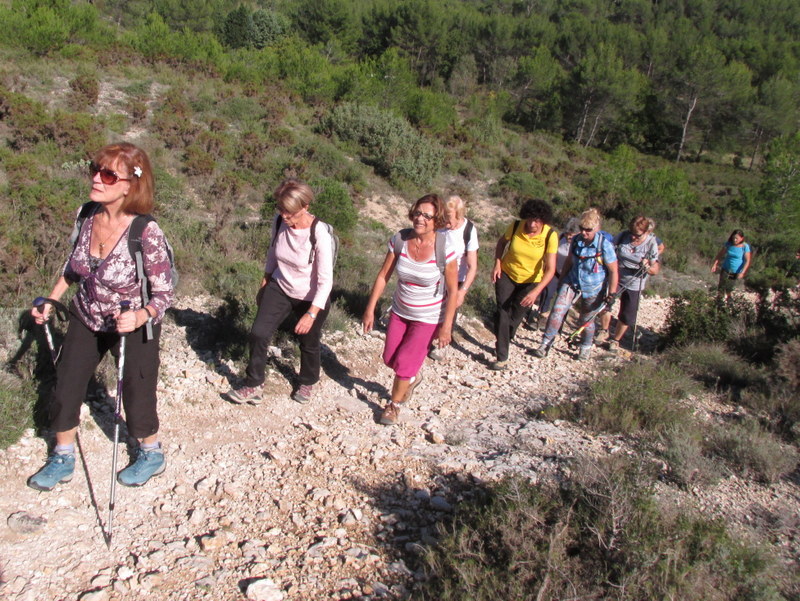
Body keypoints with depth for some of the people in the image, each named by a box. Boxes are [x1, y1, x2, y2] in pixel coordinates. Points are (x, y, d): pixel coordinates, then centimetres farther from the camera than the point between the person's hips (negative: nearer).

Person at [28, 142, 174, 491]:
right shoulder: (87, 214, -13)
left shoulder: (146, 233, -30)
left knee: (136, 393, 11)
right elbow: (73, 265, 7)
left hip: (132, 327, -5)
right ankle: (63, 459, 37)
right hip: (85, 319, 6)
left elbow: (164, 294, -23)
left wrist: (139, 317, -40)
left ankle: (151, 454, 38)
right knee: (65, 386, 13)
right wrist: (51, 301, 4)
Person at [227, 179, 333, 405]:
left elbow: (326, 280, -26)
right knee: (257, 334, -6)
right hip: (280, 288, 4)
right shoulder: (279, 222, -13)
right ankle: (254, 385, 15)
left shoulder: (319, 234, -29)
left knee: (308, 344, 15)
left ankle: (307, 383, 45)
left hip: (311, 299, -4)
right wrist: (265, 281, 15)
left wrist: (312, 313, -32)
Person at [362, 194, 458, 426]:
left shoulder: (444, 248, -24)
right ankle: (414, 376, 47)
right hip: (400, 311, 4)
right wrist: (370, 309, -4)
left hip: (428, 317, -4)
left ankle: (394, 404, 28)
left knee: (404, 363, -1)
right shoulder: (400, 239, -15)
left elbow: (452, 291, -15)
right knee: (389, 359, 13)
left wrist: (446, 327, -15)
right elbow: (383, 276, -6)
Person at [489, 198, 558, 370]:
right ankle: (502, 357, -3)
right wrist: (497, 263, -10)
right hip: (506, 274, 0)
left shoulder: (550, 236, -25)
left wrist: (536, 291, -39)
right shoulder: (516, 227, -20)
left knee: (516, 316, 13)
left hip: (531, 281, 0)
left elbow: (550, 269, -27)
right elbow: (502, 242, 3)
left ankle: (502, 344, 40)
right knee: (503, 312, -9)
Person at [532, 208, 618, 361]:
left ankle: (586, 347, 39)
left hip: (592, 289, -3)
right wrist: (561, 279, 15)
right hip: (572, 281, 3)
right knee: (557, 310, -11)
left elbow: (613, 271, -14)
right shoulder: (576, 241, -8)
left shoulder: (604, 245, -21)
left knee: (587, 320, 12)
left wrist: (611, 294, -15)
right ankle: (546, 344, 1)